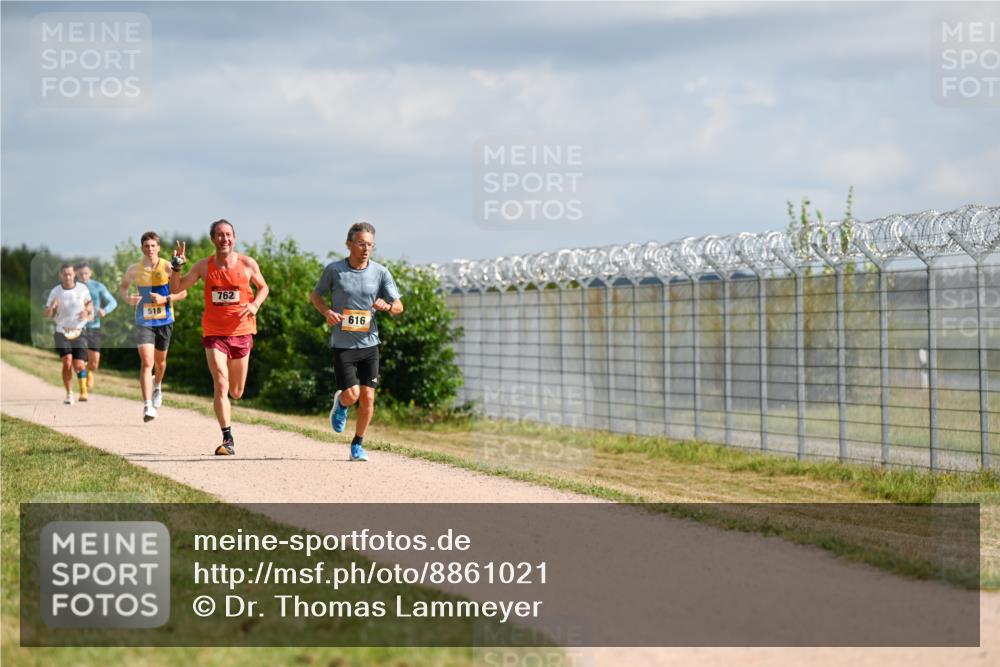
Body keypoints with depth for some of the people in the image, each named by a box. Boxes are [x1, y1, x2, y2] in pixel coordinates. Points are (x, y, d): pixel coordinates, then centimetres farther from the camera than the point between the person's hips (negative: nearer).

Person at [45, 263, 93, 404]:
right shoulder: (55, 292, -2)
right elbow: (47, 316, 1)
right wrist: (51, 308, -22)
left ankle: (83, 391, 26)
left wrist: (87, 311, -7)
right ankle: (69, 394, -4)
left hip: (79, 332, 1)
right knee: (67, 361, -19)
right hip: (62, 332, -1)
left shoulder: (82, 288, 0)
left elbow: (89, 303, 16)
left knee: (79, 366, -6)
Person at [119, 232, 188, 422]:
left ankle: (157, 386, 52)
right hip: (143, 321, -1)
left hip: (164, 320, 1)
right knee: (146, 362, -15)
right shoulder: (134, 270, -2)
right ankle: (147, 406, -21)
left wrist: (165, 299, -20)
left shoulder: (168, 268, -7)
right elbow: (123, 287, 15)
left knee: (160, 360, 19)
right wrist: (127, 298, -8)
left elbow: (183, 293, -3)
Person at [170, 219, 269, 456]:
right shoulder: (204, 266, -1)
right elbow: (177, 287, 5)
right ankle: (228, 441, -11)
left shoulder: (248, 264, -1)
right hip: (214, 333, -1)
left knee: (236, 392, 9)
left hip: (241, 332, 1)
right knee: (220, 386, -14)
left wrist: (255, 305, -6)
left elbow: (263, 287, 14)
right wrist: (177, 265, -12)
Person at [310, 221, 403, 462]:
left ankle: (357, 445, 16)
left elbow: (399, 306, 2)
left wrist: (386, 306, -22)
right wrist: (327, 311, -11)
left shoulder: (380, 272, 0)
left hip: (369, 343, 2)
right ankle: (340, 403, 27)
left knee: (368, 397, 0)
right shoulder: (334, 270, -5)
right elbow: (315, 295, 9)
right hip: (343, 344, -2)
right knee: (352, 394, -11)